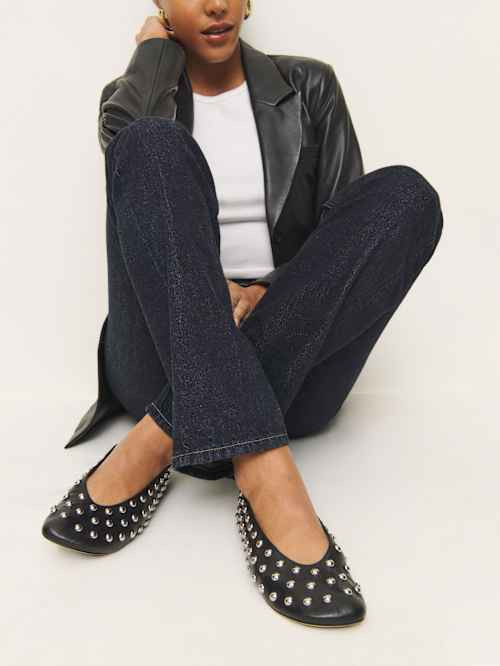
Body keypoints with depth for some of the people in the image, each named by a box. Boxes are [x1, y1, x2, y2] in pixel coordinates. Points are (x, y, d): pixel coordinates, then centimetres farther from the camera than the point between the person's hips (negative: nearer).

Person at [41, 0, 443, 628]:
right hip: (167, 360, 0)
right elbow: (127, 136, -13)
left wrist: (265, 292, -11)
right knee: (154, 146, -22)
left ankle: (158, 441, -30)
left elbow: (347, 228, 7)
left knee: (403, 193, -21)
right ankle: (263, 469, -38)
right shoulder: (134, 99, 15)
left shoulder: (310, 87, 16)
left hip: (291, 358, 1)